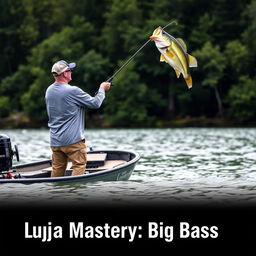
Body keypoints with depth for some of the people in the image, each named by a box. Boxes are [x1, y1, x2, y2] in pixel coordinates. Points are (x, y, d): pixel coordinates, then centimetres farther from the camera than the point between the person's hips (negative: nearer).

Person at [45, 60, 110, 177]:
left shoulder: (49, 91, 6)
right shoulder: (73, 91, -17)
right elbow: (95, 103, -9)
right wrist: (102, 89, 10)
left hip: (55, 140, 7)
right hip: (72, 139, -7)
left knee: (57, 169, 10)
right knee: (79, 165, 1)